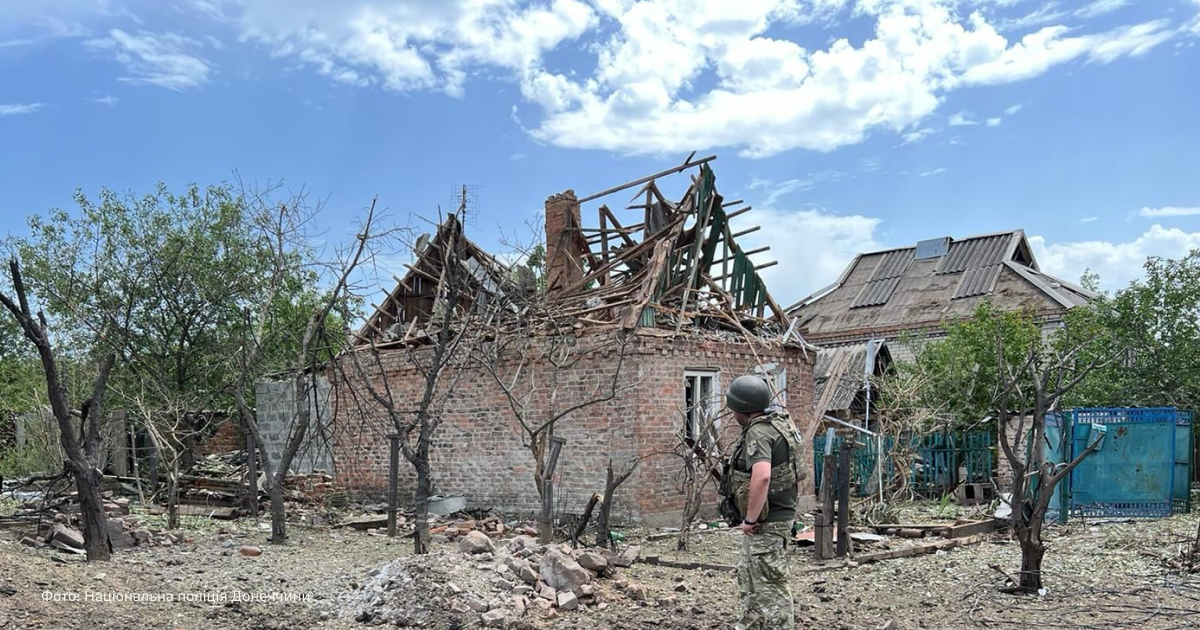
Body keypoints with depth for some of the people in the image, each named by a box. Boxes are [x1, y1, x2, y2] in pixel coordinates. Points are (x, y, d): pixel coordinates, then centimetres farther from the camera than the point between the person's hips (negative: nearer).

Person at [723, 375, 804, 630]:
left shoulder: (758, 432, -23)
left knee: (770, 584, -2)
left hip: (766, 522, -10)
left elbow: (762, 476, -38)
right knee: (749, 578, 22)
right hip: (778, 512, 10)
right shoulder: (779, 421, 7)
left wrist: (751, 519, -27)